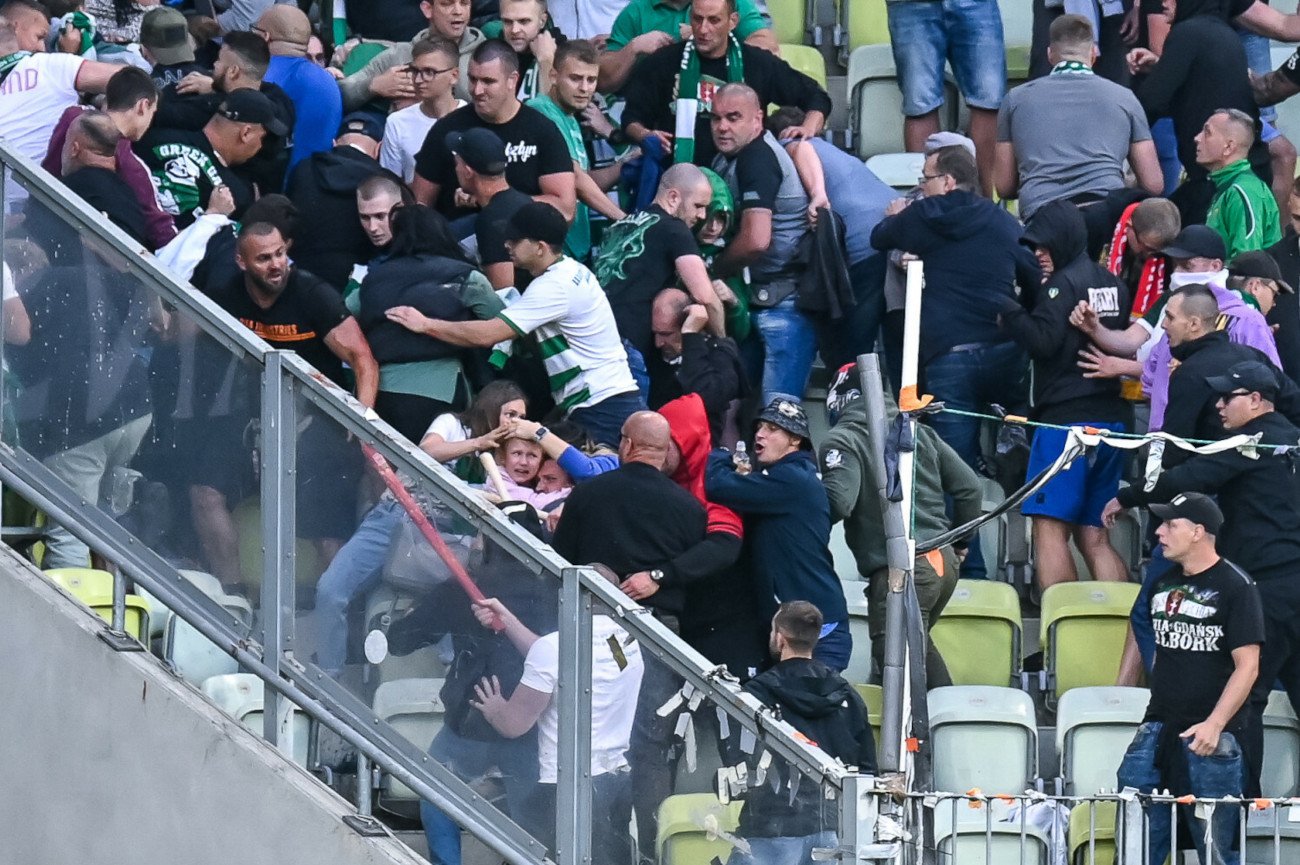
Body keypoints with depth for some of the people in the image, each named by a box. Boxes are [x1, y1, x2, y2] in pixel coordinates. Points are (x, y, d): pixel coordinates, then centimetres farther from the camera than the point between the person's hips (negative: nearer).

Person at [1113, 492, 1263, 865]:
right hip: (1158, 729, 6)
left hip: (1211, 736, -6)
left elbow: (1247, 665, -11)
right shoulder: (1164, 585, 14)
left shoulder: (1235, 586, -6)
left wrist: (1215, 725, -21)